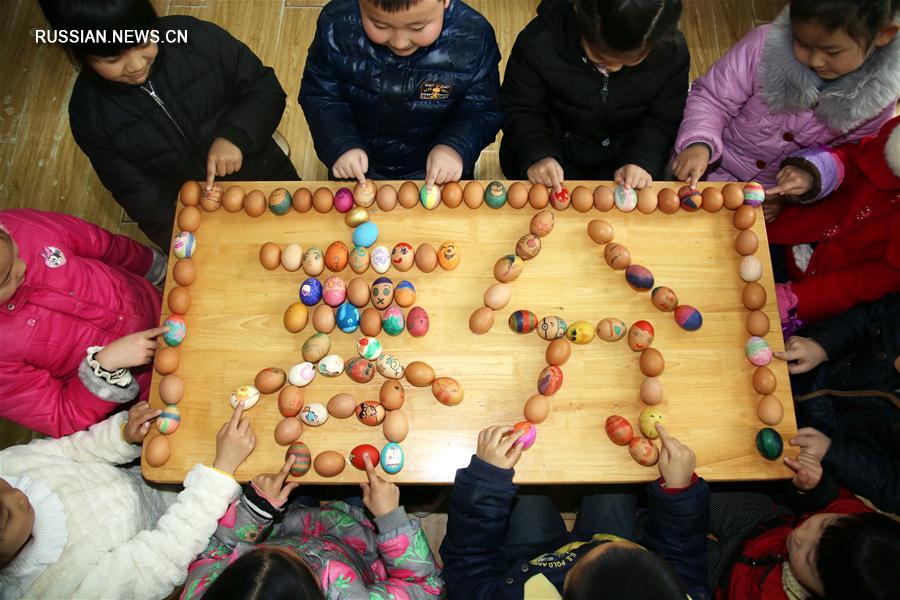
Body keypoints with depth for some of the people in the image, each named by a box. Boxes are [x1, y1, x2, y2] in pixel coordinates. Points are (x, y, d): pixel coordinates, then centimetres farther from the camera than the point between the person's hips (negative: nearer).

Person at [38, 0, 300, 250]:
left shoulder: (197, 38, -19)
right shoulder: (89, 112, -15)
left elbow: (266, 86, -10)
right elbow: (137, 192, -11)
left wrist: (234, 134, -29)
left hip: (262, 176, 0)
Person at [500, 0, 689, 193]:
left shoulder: (672, 50, -20)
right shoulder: (539, 41, -26)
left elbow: (662, 121, -10)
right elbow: (521, 109, -16)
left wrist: (642, 161, -29)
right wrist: (536, 155, -34)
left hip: (622, 153, 1)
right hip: (555, 147, 0)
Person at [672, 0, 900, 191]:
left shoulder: (878, 95, -14)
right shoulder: (764, 46, -22)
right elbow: (712, 99, -14)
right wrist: (699, 144, -34)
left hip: (781, 192, 2)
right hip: (715, 167, -1)